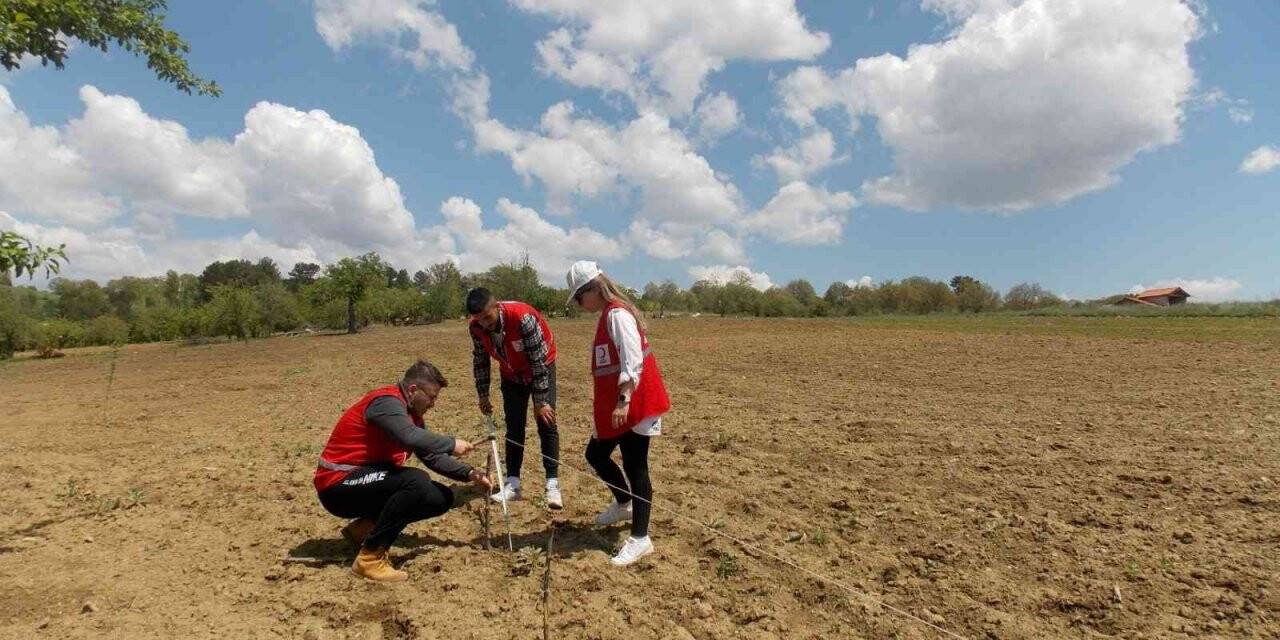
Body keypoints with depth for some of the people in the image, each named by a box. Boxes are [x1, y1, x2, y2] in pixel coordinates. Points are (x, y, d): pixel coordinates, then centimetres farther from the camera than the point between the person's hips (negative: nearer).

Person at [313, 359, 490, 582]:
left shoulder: (411, 413, 9)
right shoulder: (387, 402, -20)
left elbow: (432, 457, 8)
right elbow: (410, 437, -39)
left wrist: (469, 473, -4)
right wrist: (451, 444, -25)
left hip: (369, 482, 9)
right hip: (338, 485, -9)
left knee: (442, 498, 0)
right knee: (416, 481, -31)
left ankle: (365, 528, 9)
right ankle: (370, 556, -18)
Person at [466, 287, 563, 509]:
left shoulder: (523, 317, -36)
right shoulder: (476, 327, -20)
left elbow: (538, 361, -30)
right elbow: (480, 360, -2)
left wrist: (541, 402, -27)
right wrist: (483, 395, -2)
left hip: (541, 368, -4)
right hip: (511, 374, 5)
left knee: (546, 424, -9)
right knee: (514, 427, 3)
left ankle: (553, 485, -4)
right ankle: (512, 484, 9)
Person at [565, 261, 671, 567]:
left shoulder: (618, 314, -16)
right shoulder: (608, 314, 13)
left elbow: (632, 361, -25)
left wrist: (624, 401, -29)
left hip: (634, 405, -10)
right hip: (614, 406, 10)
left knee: (635, 467, -2)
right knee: (596, 454, 19)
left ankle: (640, 539, 9)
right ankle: (624, 504, 40)